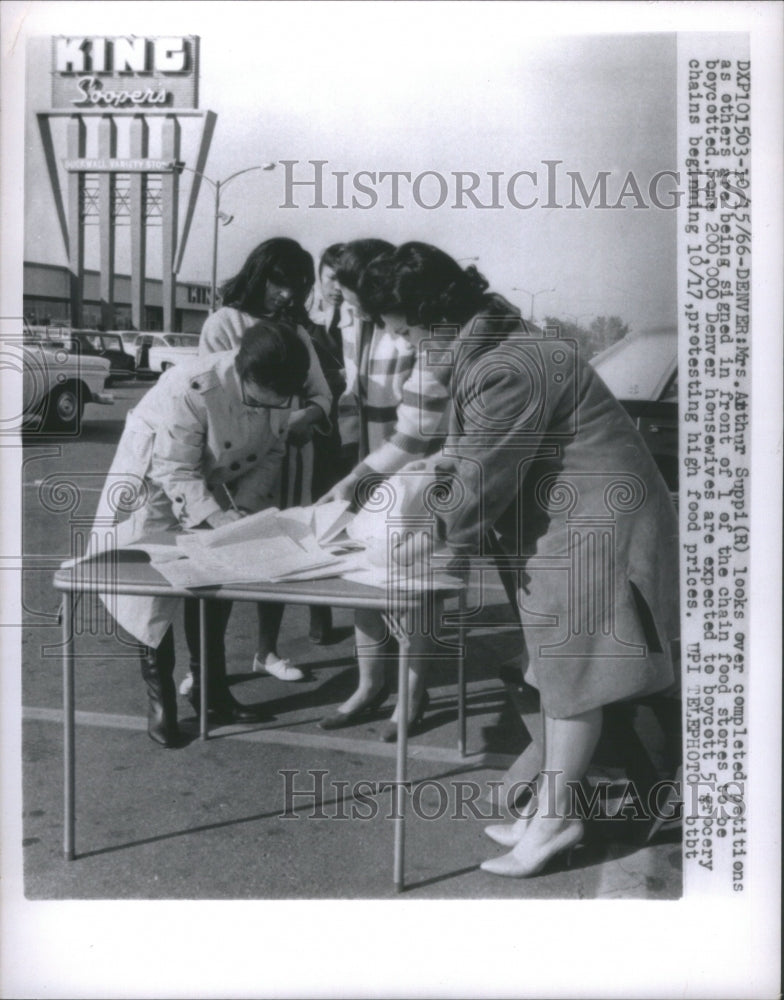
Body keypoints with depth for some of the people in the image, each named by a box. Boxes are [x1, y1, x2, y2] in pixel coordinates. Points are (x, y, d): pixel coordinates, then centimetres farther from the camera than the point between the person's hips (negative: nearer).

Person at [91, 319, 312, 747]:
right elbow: (174, 471, -33)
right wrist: (220, 519, -38)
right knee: (153, 591, -1)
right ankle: (160, 699, 15)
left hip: (214, 488, 6)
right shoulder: (192, 389, -38)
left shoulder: (275, 390, -18)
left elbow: (271, 453, -6)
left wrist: (243, 507, -19)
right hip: (154, 487, -6)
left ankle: (211, 689, 24)